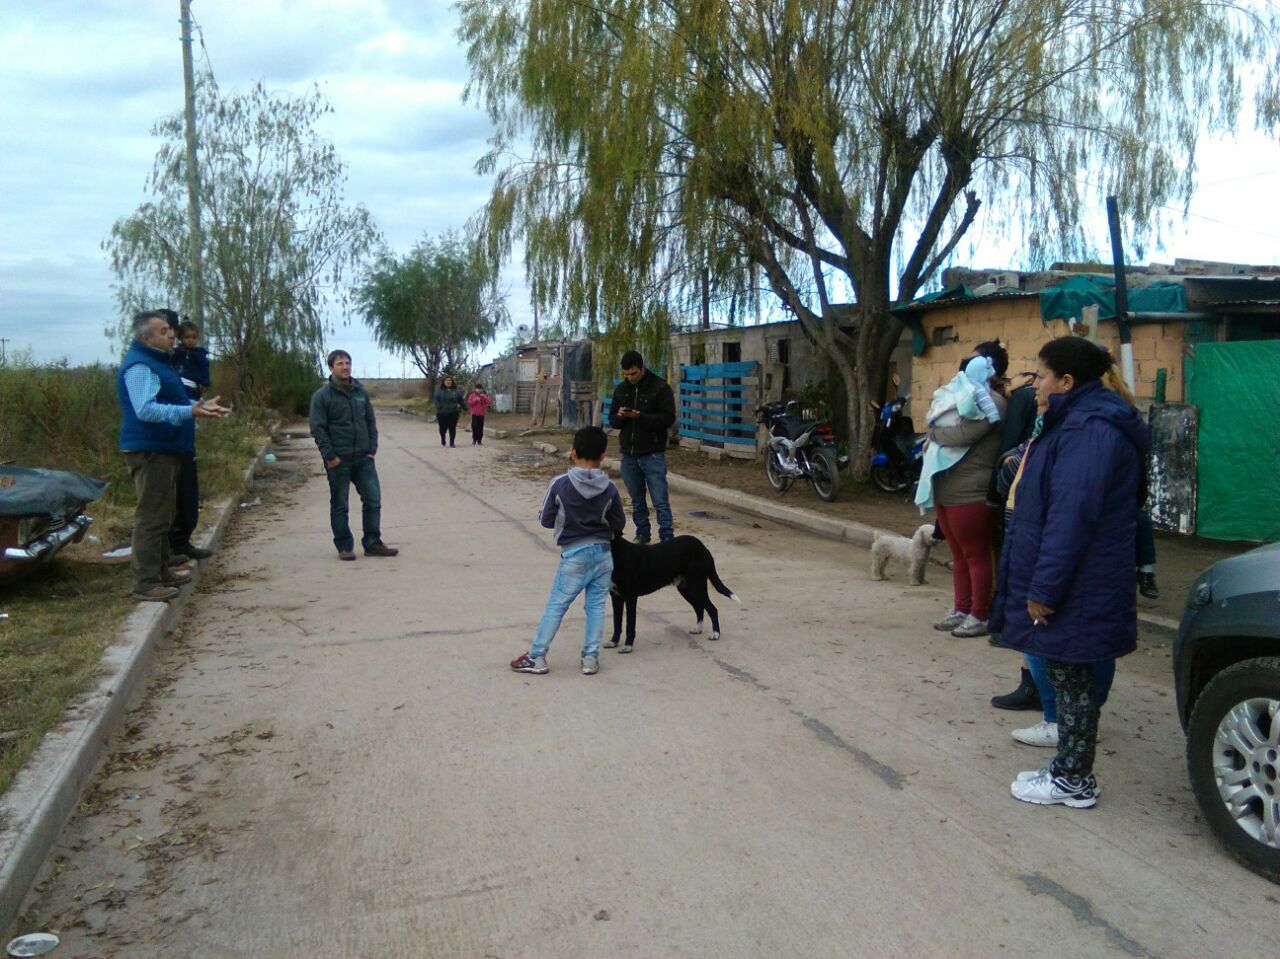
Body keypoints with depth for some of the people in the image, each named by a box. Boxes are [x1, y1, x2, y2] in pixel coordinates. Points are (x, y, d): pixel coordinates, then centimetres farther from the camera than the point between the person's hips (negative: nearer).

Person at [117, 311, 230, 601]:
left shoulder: (159, 361, 18)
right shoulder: (139, 366, -16)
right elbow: (146, 409, -28)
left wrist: (201, 404, 15)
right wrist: (189, 411, -37)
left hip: (166, 449, 11)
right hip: (150, 450, -11)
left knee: (161, 514, 18)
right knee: (151, 516, -9)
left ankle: (161, 569, 28)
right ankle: (146, 582, -7)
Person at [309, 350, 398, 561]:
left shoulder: (360, 392, 10)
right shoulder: (322, 395, -5)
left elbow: (371, 422, 13)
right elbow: (318, 429, -8)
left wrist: (372, 449, 3)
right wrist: (329, 455, -13)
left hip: (363, 458, 4)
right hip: (338, 460, -4)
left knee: (373, 500, 2)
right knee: (339, 505, 5)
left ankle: (372, 543, 12)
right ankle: (344, 547, 14)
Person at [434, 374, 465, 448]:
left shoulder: (456, 390, 5)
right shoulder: (439, 390, 3)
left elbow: (461, 400, 8)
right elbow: (436, 400, -2)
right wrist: (439, 407, -15)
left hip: (453, 413, 0)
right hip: (442, 413, 0)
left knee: (452, 428, -1)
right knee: (443, 428, 8)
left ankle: (452, 442, 7)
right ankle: (443, 441, 32)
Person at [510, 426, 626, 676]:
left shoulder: (560, 485, -12)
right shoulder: (609, 488, -5)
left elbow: (546, 520, -3)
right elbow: (619, 524, 5)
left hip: (574, 556, -2)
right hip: (603, 554, 2)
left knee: (555, 607, 6)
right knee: (596, 606, 11)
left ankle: (537, 657, 11)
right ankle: (591, 658, 14)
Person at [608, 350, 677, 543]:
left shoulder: (660, 387, -6)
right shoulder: (621, 389, 10)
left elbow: (668, 418, -13)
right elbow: (612, 420, 12)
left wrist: (640, 417, -22)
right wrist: (620, 416, -11)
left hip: (653, 455, -5)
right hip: (628, 455, 5)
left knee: (660, 501, -6)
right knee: (636, 500, 14)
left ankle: (667, 539, -2)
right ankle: (642, 535, 25)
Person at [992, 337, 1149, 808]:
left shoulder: (1089, 429, -21)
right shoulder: (1078, 421, 14)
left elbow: (1072, 516, -26)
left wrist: (1044, 588, -24)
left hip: (1074, 590, -10)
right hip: (1067, 585, 10)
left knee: (1071, 678, 1)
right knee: (1066, 675, 16)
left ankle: (1074, 781, 14)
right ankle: (1068, 768, 28)